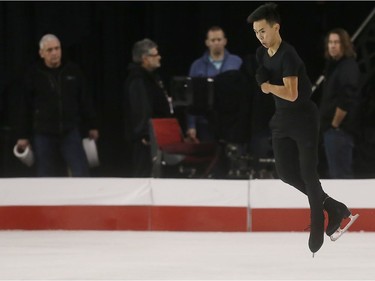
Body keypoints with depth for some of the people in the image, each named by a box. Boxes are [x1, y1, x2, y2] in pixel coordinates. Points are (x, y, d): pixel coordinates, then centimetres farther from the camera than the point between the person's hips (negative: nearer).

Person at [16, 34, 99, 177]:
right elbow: (25, 107, 3)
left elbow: (85, 101, 11)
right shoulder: (33, 75, 0)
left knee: (81, 172, -7)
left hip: (70, 132, 1)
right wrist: (23, 136, 2)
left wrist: (92, 126, 11)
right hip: (43, 133, -1)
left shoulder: (73, 71, 4)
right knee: (46, 176, 4)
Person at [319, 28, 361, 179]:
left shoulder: (348, 67, -12)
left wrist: (335, 124, -15)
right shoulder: (334, 65, 18)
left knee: (340, 176, -11)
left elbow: (346, 101, -21)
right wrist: (331, 124, 14)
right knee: (338, 174, 12)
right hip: (331, 128, 10)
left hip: (339, 129, -10)